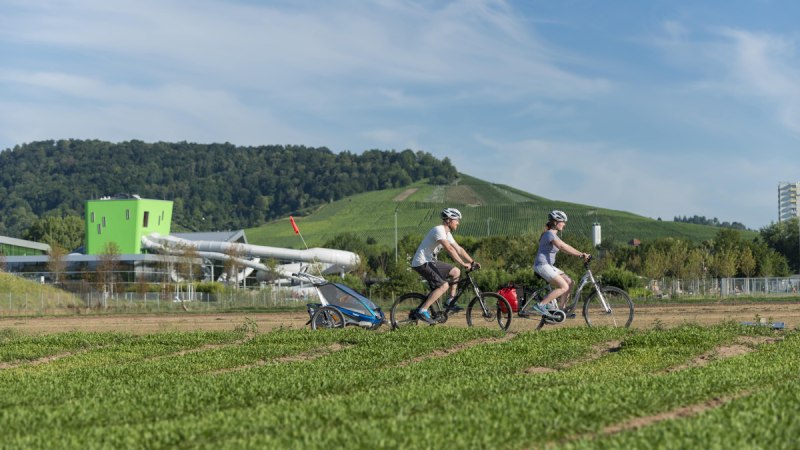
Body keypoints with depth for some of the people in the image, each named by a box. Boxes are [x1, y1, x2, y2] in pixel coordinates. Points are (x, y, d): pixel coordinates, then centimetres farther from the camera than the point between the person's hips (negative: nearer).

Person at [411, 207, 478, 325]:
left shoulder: (447, 233, 12)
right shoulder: (438, 230, -19)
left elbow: (459, 249, 14)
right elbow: (449, 249, -27)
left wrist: (472, 262, 5)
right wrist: (463, 264, -28)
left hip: (430, 262, 10)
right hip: (421, 263, -10)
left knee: (456, 271, 8)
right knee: (443, 285, -20)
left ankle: (450, 302, 13)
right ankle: (422, 311, -19)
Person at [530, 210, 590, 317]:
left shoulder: (554, 234, 16)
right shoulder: (550, 234, -16)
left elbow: (565, 247, 16)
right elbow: (562, 247, -28)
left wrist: (581, 254, 4)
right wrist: (581, 254, -32)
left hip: (548, 266, 10)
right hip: (542, 265, -10)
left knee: (569, 282, 6)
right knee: (564, 287, -16)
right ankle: (540, 305, -15)